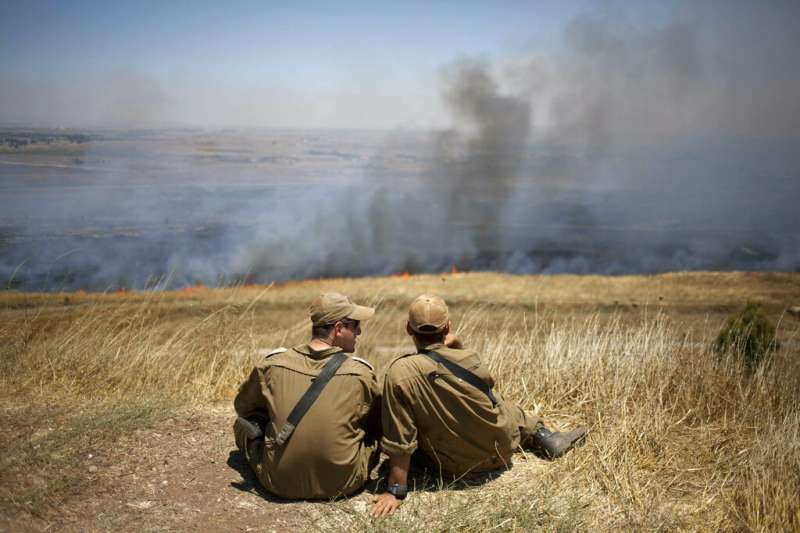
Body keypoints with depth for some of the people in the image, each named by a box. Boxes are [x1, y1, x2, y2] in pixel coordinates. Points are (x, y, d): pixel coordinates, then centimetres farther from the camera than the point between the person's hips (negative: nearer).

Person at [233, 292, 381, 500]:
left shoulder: (273, 364, -2)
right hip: (341, 484, -1)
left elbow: (243, 406, 15)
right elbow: (378, 425, 10)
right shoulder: (361, 373, -6)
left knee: (244, 422, 23)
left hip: (279, 483, 2)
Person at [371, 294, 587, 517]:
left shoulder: (399, 374, -25)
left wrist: (396, 491, -14)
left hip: (453, 468, -1)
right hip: (501, 453, 2)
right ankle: (545, 438, 43)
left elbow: (399, 441, -22)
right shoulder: (470, 359, -17)